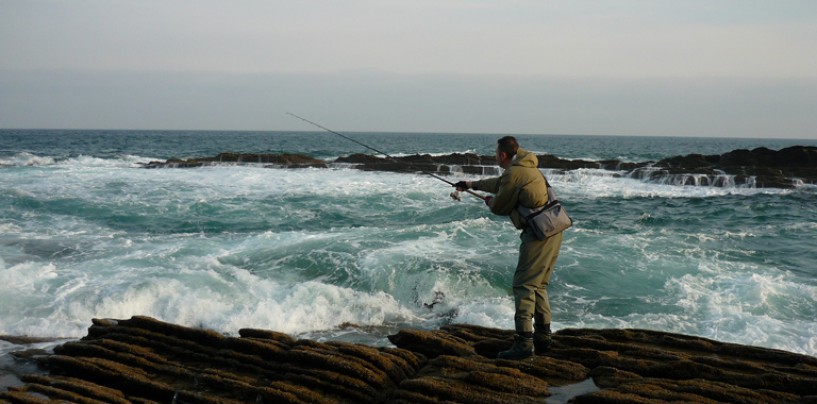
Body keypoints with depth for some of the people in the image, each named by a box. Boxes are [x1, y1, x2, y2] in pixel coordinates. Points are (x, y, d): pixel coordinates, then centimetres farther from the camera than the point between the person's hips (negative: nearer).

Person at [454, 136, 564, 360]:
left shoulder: (513, 173, -12)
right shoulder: (527, 168, 20)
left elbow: (499, 207, -3)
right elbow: (500, 183, 37)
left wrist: (490, 201, 21)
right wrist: (472, 185, 48)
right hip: (553, 231, 10)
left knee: (523, 285, -9)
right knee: (538, 285, 17)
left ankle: (524, 342, -13)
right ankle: (543, 338, 20)